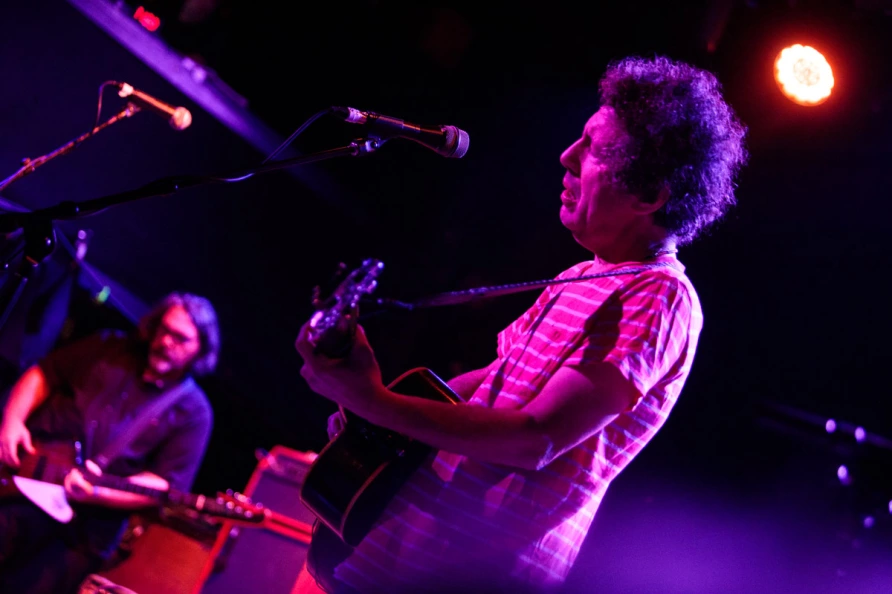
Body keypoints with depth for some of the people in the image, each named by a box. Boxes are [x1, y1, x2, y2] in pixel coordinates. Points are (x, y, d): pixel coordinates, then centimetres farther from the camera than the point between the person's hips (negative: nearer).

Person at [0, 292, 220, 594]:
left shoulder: (193, 413, 0)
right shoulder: (110, 347, 11)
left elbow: (166, 485, -7)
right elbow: (42, 374, 16)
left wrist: (98, 493, -22)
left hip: (87, 520, -3)